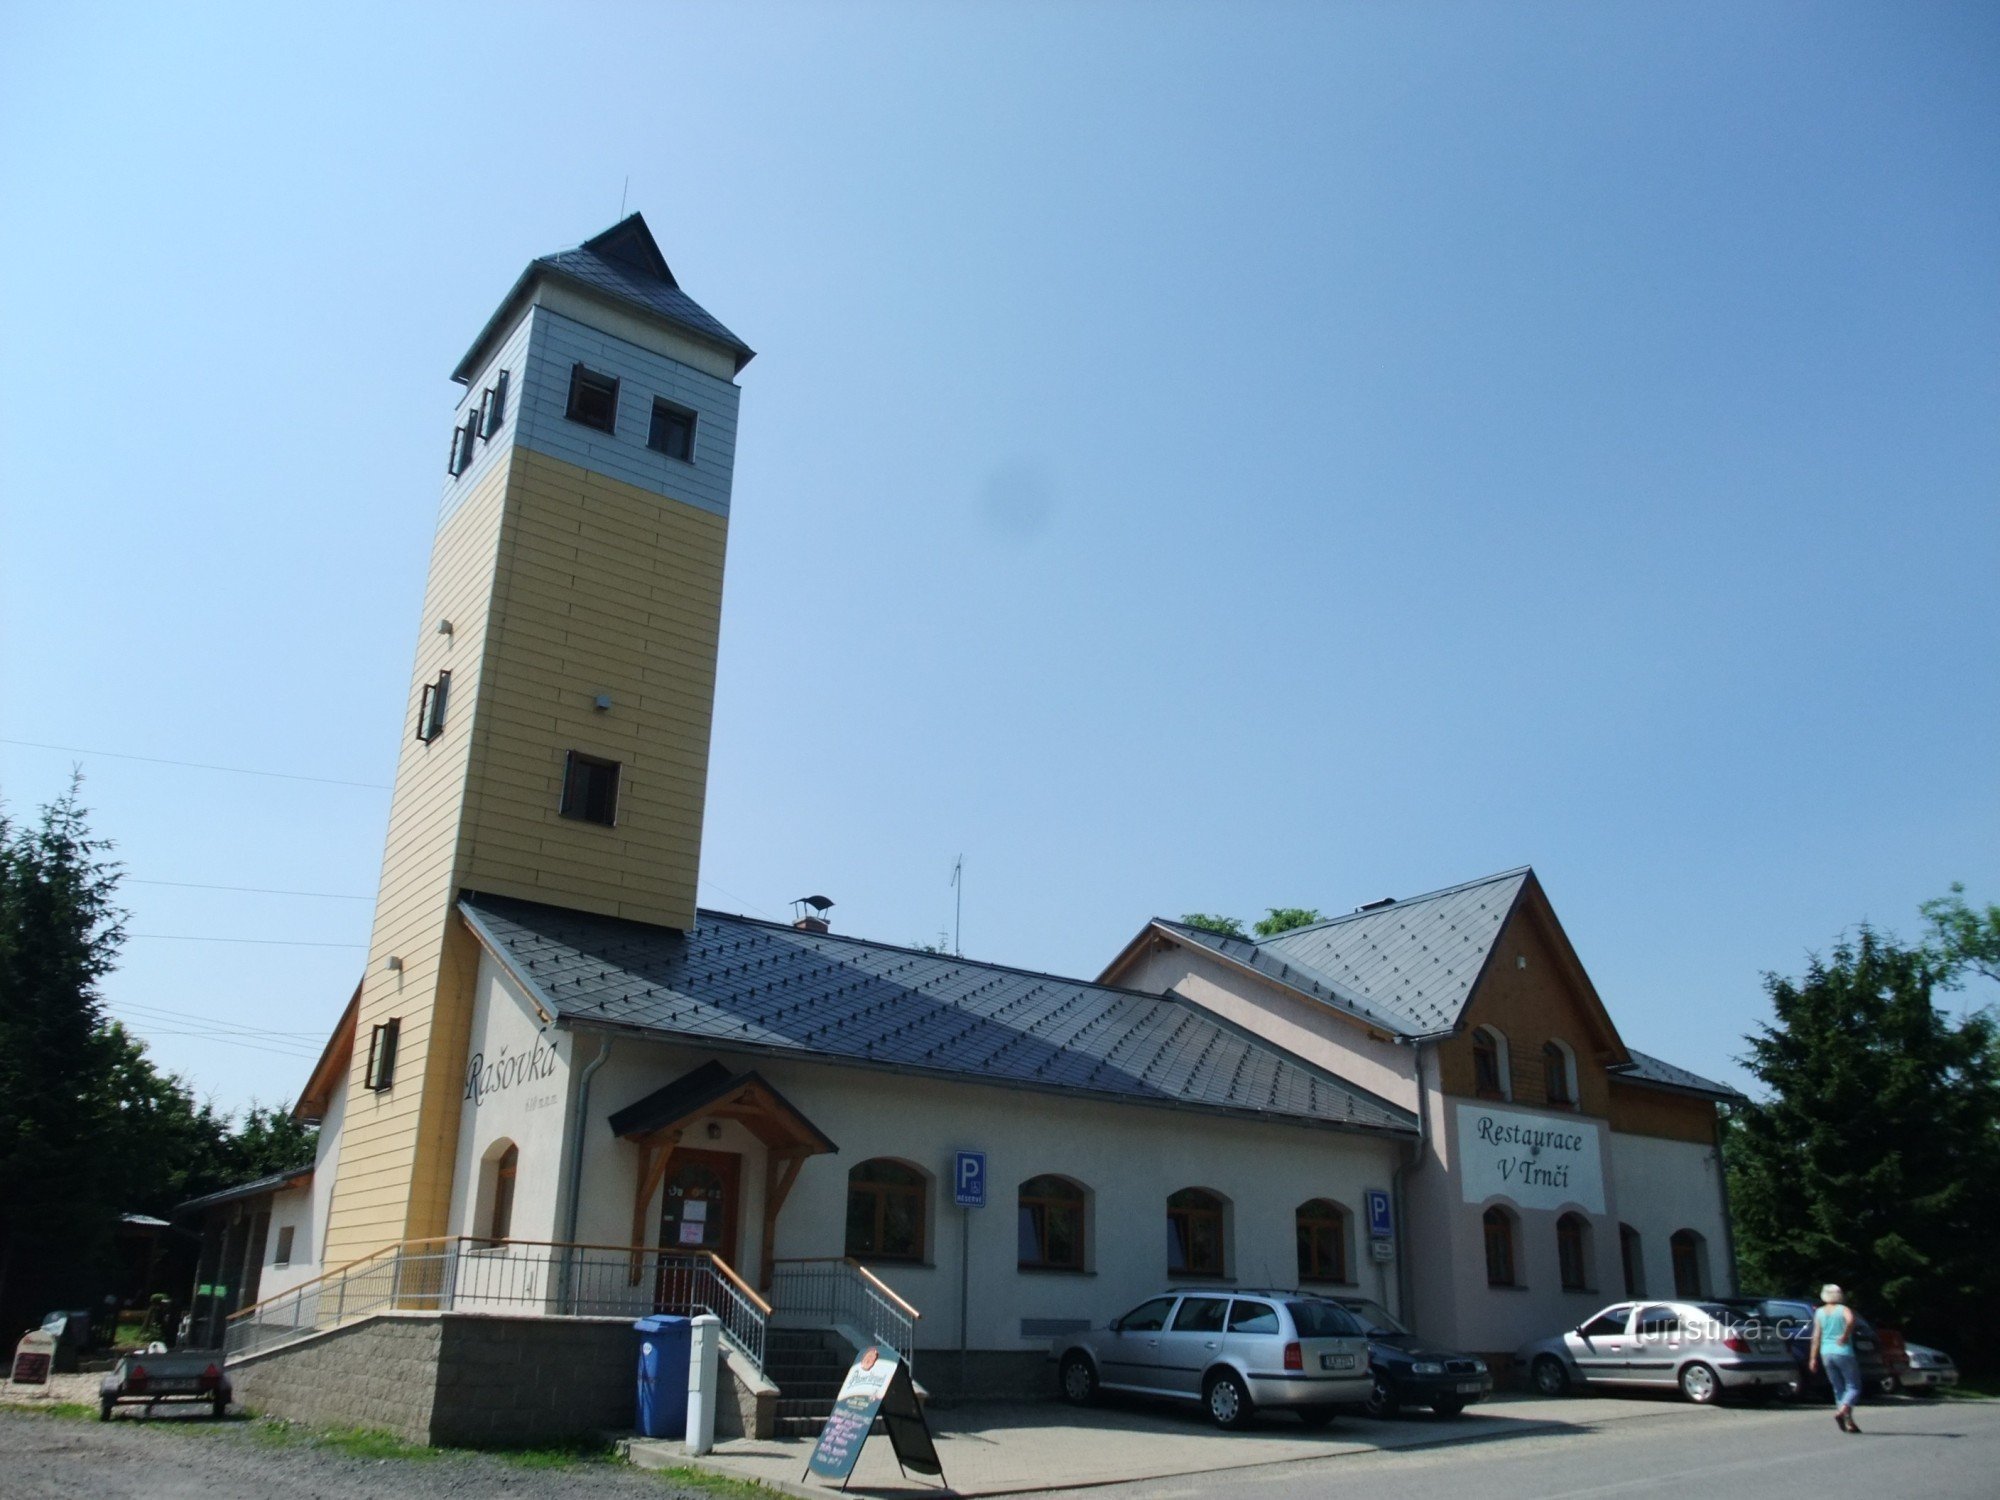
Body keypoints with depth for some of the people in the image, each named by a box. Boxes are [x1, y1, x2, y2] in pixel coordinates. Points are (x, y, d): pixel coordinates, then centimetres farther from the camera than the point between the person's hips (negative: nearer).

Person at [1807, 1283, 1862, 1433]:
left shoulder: (1819, 1313, 8)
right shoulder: (1844, 1310, -2)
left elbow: (1816, 1337, 4)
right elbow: (1850, 1320, -28)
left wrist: (1813, 1358, 5)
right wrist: (1845, 1335, -14)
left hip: (1826, 1353, 4)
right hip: (1843, 1352, -4)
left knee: (1838, 1388, 13)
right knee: (1854, 1387, 3)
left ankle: (1849, 1422, 9)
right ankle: (1841, 1411, -20)